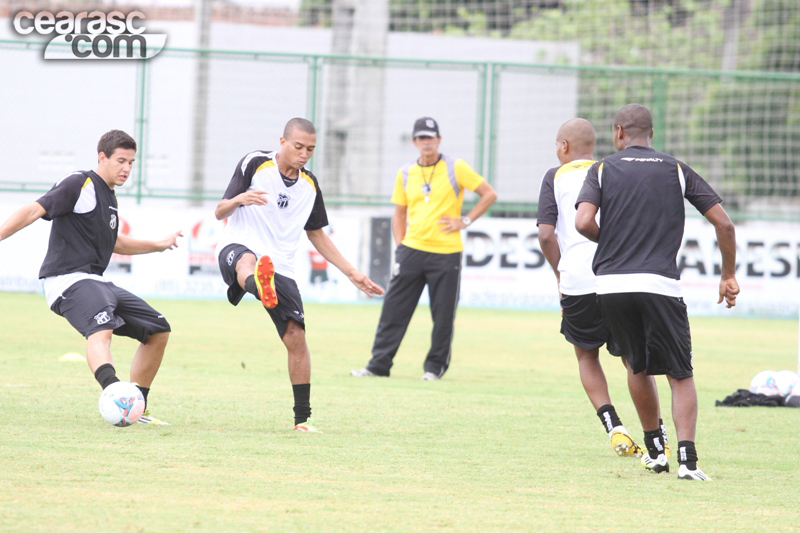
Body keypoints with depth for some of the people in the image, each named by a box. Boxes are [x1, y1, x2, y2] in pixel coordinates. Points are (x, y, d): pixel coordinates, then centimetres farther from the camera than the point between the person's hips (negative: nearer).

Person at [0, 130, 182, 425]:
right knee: (101, 329, -37)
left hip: (95, 283, 10)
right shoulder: (80, 185, -7)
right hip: (69, 280, -10)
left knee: (158, 330, 10)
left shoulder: (109, 198, 20)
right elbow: (34, 211, -17)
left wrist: (158, 245, 36)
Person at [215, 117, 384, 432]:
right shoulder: (254, 164, -1)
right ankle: (260, 287, -81)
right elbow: (220, 212, -3)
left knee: (296, 337, -8)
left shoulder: (310, 185, 13)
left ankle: (303, 418, 3)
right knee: (248, 260, -43)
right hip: (238, 247, -5)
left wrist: (352, 273, 21)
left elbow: (316, 234, 25)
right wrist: (239, 199, -27)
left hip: (280, 268, 5)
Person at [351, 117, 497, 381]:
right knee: (394, 309, -2)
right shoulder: (405, 174, 10)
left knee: (443, 314, 0)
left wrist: (465, 221, -6)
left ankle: (435, 366, 12)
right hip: (412, 250, 3)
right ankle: (379, 364, 2)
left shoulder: (455, 168, -2)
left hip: (446, 253, -3)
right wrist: (400, 247, 8)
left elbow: (489, 194, 1)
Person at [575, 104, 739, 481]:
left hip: (611, 284, 1)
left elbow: (583, 222, -7)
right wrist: (728, 275, 17)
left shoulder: (602, 170, 9)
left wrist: (610, 241, 14)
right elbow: (723, 223, 6)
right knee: (680, 375, 3)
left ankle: (655, 450, 28)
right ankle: (687, 457, -15)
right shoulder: (677, 171, 11)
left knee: (638, 366, 21)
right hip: (660, 286, -1)